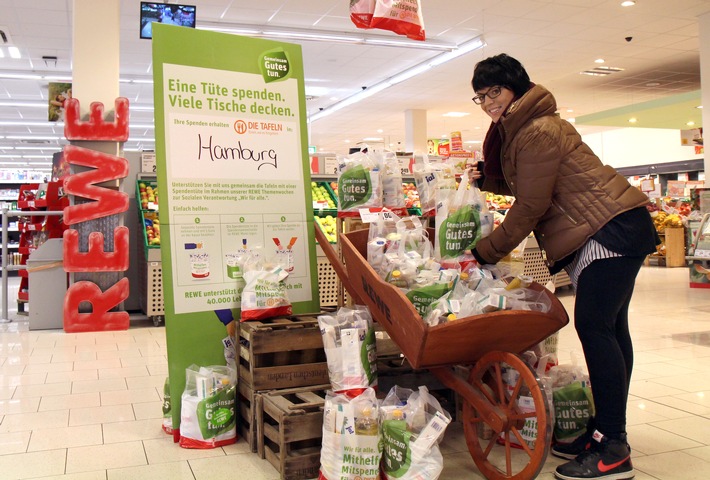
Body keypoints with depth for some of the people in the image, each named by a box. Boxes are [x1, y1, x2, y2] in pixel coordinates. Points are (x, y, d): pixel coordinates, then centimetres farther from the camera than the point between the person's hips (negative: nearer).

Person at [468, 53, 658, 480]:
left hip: (613, 228, -11)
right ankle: (605, 431, 18)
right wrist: (485, 179, 7)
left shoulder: (539, 131, -16)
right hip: (596, 233, 11)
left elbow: (530, 206, -17)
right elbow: (525, 186, 23)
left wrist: (487, 251, -9)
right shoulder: (516, 130, 16)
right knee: (609, 328, 11)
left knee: (594, 325, -15)